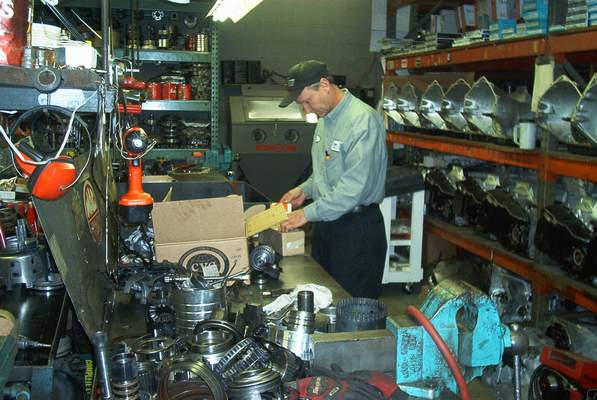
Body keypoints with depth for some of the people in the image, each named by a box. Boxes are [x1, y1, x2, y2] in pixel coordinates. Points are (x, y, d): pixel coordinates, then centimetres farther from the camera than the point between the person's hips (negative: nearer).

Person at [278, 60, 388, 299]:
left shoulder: (363, 120, -20)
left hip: (358, 227, -9)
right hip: (326, 222, 9)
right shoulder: (325, 118, 11)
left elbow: (354, 186, -26)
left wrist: (309, 213, -22)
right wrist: (305, 189, 6)